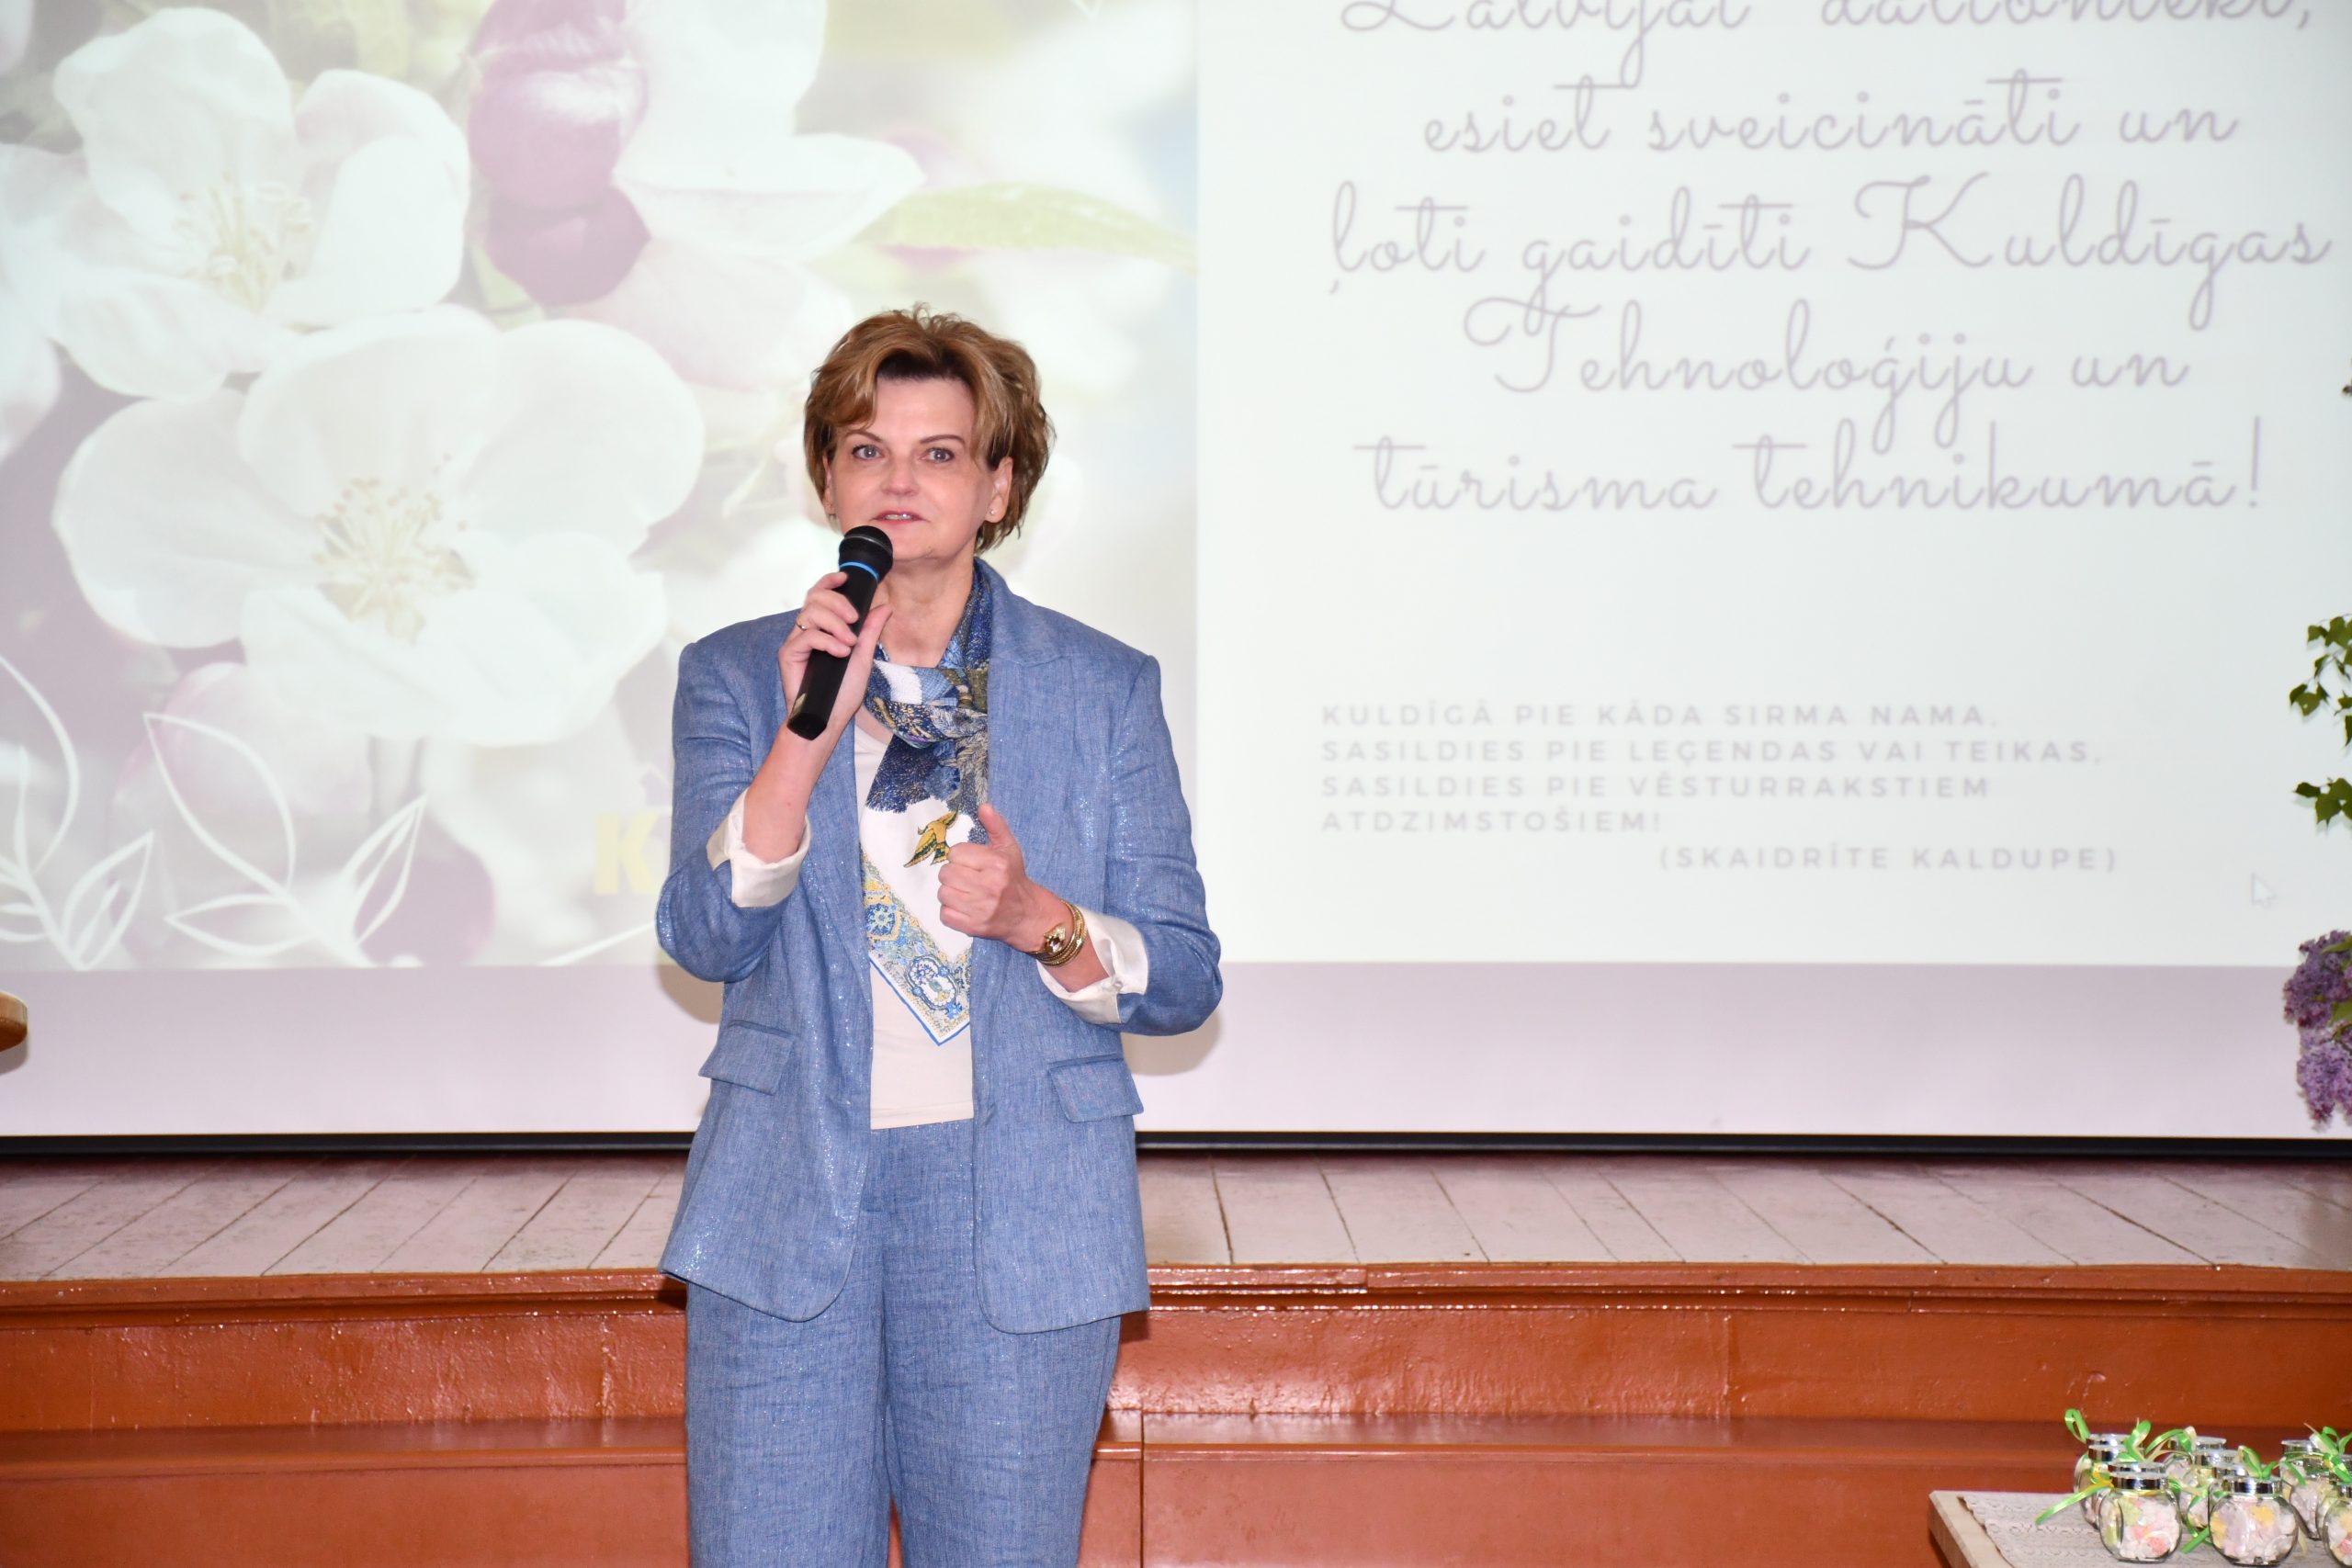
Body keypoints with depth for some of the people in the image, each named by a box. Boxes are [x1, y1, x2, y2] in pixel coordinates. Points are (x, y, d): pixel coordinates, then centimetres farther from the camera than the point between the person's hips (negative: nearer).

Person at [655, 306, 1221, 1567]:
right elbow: (707, 939, -6)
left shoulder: (1105, 689, 6)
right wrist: (809, 732, -18)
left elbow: (1185, 981, 5)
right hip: (789, 1210, 0)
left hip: (1020, 1215, 0)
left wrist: (1041, 922, -15)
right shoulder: (734, 677, 6)